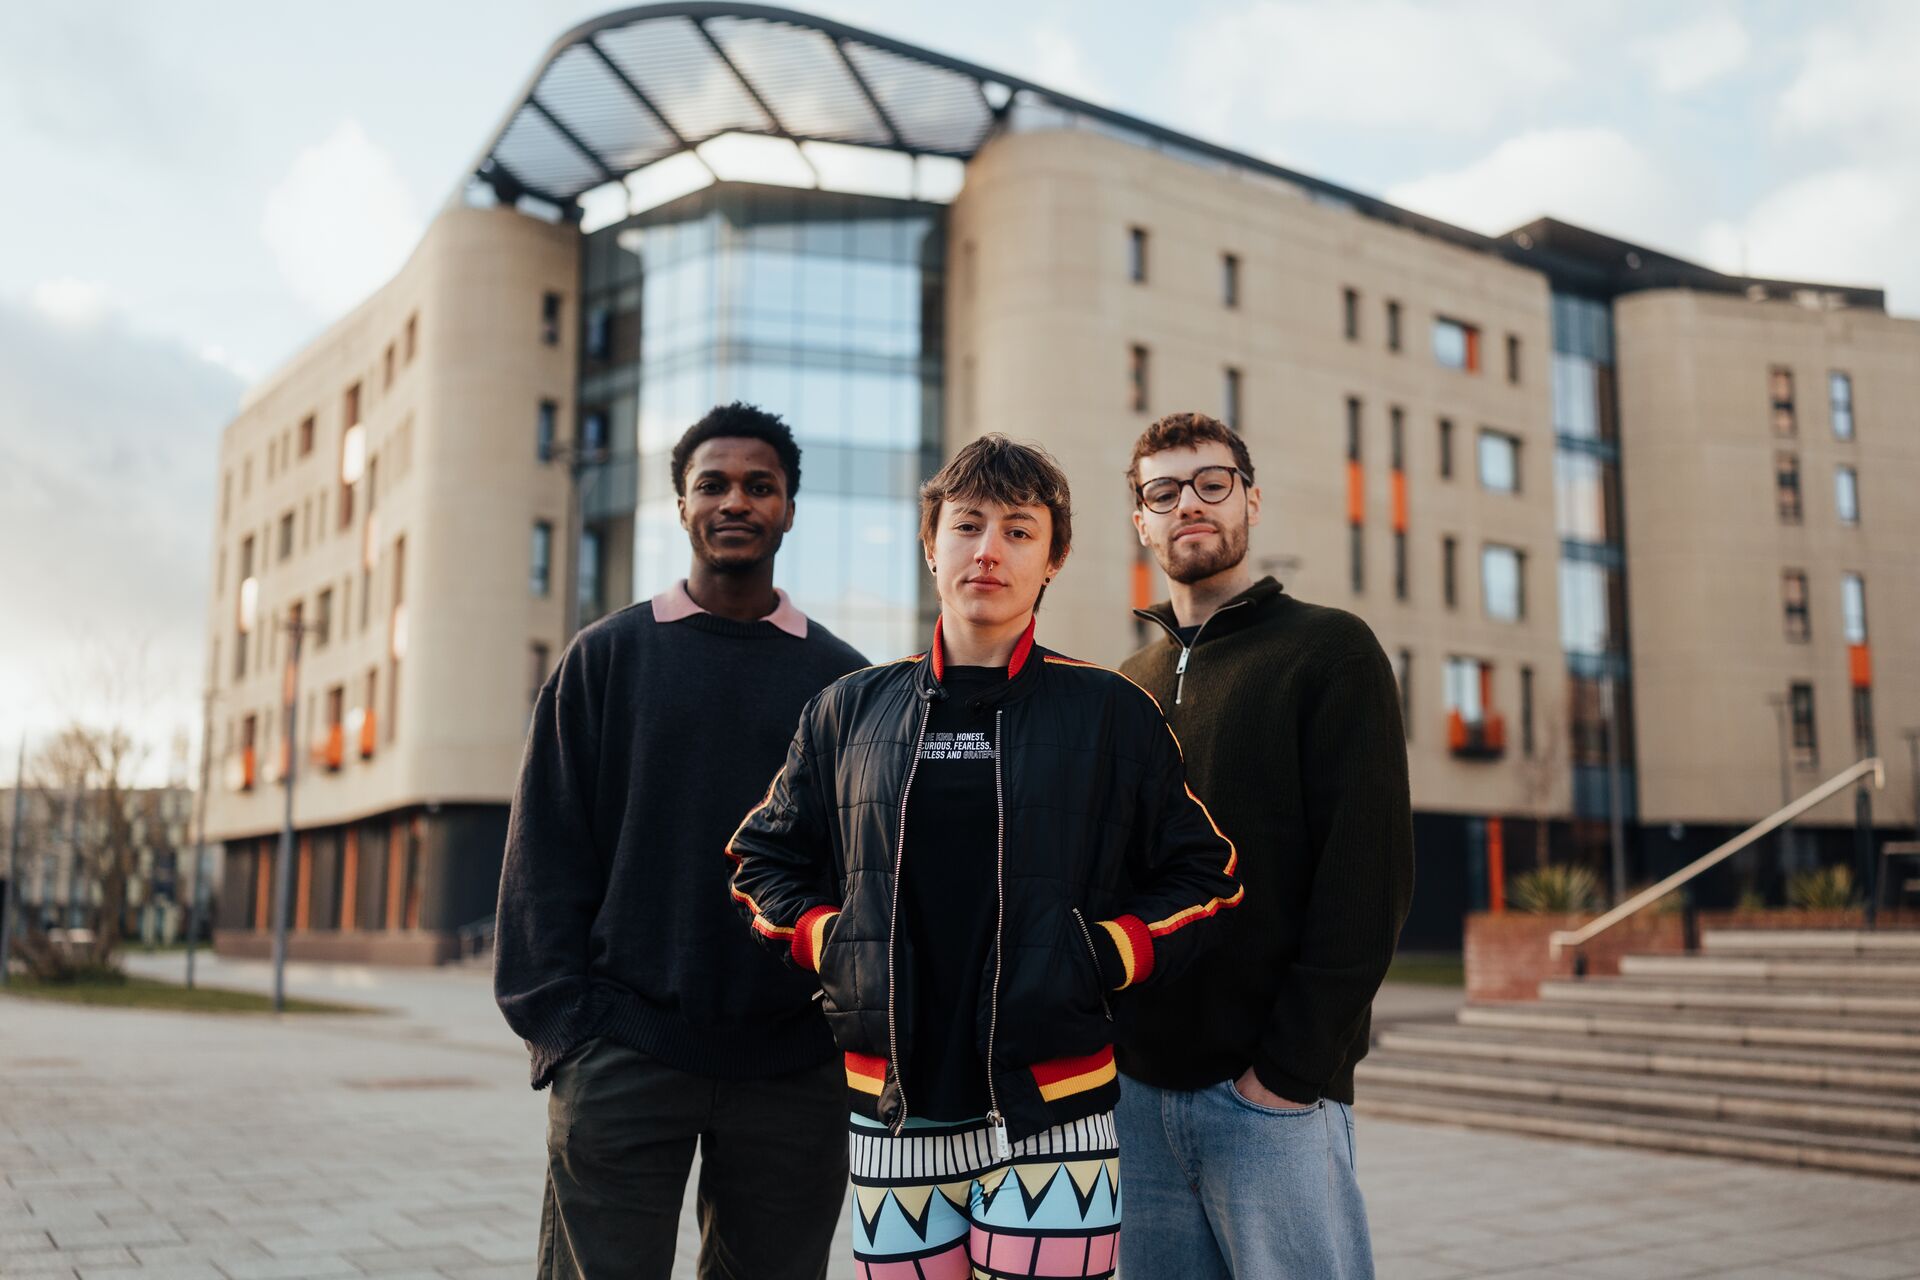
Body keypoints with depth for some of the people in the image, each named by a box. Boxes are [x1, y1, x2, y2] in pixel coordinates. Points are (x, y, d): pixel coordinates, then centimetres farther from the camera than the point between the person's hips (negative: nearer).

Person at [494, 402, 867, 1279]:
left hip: (792, 1072, 1)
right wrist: (559, 1019, -5)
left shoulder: (841, 678, 7)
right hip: (624, 1057, -1)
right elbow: (546, 848, 3)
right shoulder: (608, 656, 5)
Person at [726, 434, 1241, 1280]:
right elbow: (762, 859, 16)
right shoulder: (850, 710, 7)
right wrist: (834, 949, 0)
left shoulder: (1111, 712, 2)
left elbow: (1203, 871, 6)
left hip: (1052, 1106, -2)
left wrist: (1102, 964, -7)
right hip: (893, 1113, 2)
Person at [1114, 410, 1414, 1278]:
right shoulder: (1129, 687, 15)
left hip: (1271, 1096, -5)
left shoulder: (1331, 652, -2)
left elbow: (1369, 875, -10)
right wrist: (1105, 1041, 4)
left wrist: (1290, 1067, -15)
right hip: (1138, 1088, 5)